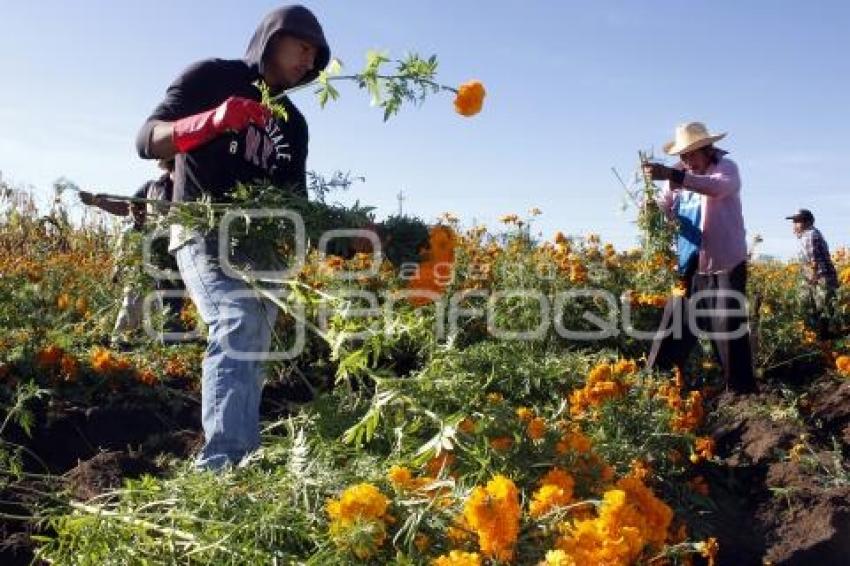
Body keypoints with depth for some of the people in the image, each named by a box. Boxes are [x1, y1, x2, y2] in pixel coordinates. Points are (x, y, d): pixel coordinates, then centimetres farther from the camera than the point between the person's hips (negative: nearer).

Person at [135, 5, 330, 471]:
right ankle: (219, 466, -35)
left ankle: (243, 464, 9)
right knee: (238, 327, -29)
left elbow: (294, 198, 16)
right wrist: (213, 120, -24)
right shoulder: (212, 77, 3)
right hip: (206, 234, -7)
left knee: (251, 360, 4)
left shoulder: (293, 122, 20)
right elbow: (148, 141, -6)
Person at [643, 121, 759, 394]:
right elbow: (664, 208, 6)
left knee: (729, 332, -1)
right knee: (673, 330, 8)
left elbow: (718, 187, -31)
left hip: (724, 266, -5)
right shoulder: (680, 174, 11)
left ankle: (742, 390, 9)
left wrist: (672, 176, -43)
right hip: (687, 268, 5)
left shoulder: (726, 167, -7)